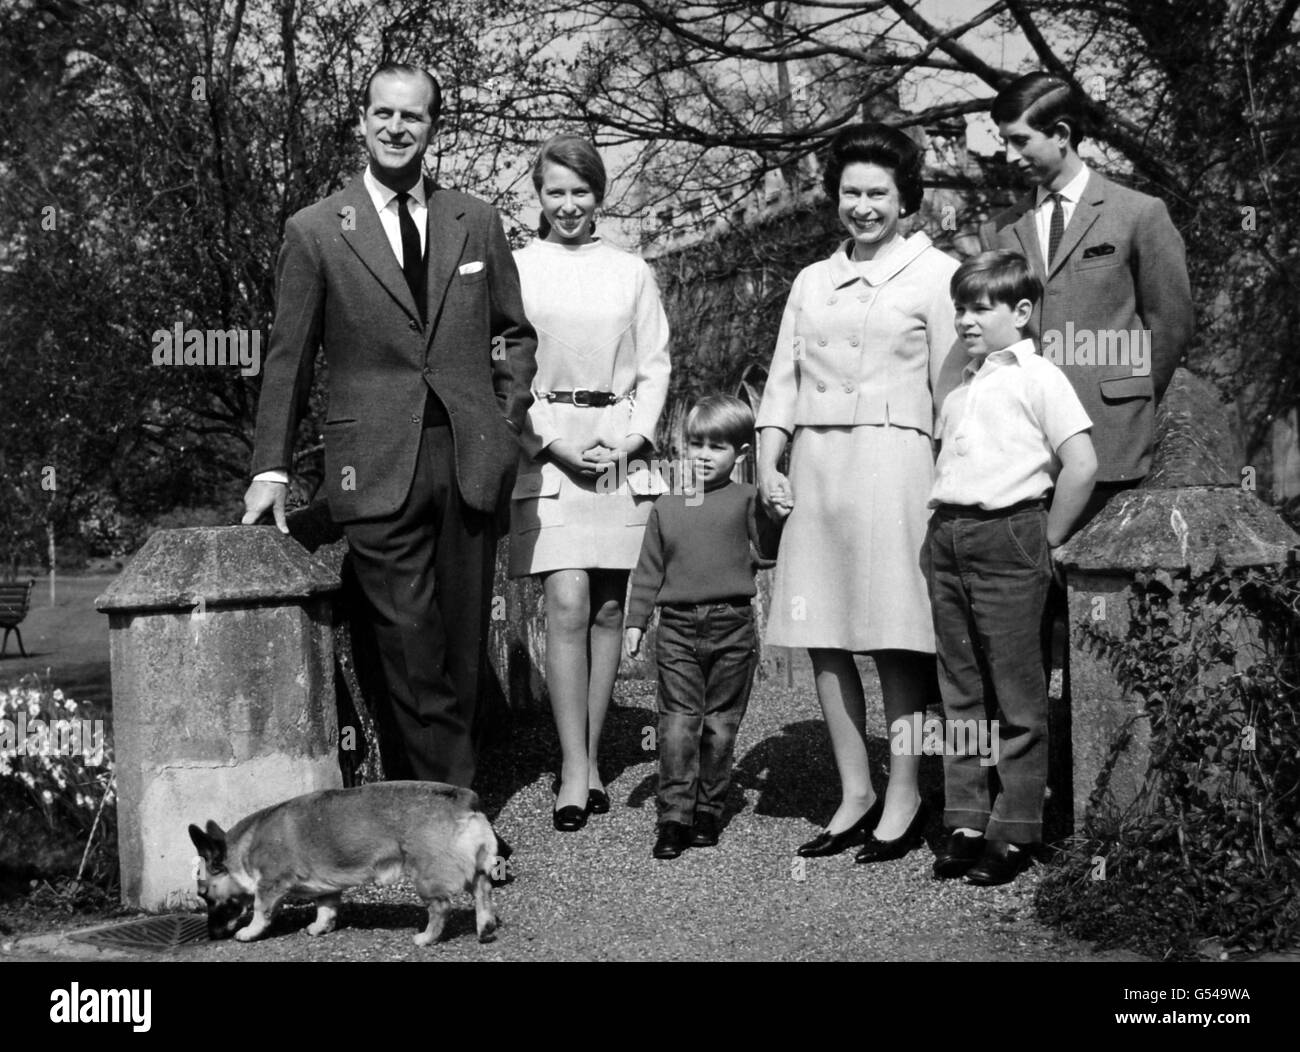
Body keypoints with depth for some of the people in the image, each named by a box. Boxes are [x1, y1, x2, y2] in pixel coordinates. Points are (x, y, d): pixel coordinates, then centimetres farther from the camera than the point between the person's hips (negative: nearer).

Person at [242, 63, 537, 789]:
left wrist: (509, 420, 6)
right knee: (409, 645, -6)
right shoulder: (316, 231, 3)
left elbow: (515, 333, 19)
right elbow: (289, 358, 5)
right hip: (378, 470, -3)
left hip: (472, 458, 3)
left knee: (464, 645, 8)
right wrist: (272, 468, 2)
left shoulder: (477, 221, 11)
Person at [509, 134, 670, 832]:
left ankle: (591, 758, 13)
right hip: (545, 451, -2)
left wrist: (630, 440, -5)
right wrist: (555, 442, -9)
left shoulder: (631, 273, 11)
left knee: (608, 610, 3)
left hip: (620, 451, 2)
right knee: (567, 604, -12)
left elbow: (655, 367, 10)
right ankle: (573, 770, -8)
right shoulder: (514, 270, 5)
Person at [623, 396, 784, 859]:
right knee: (678, 720, -6)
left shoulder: (748, 500, 6)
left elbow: (765, 554, 0)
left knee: (720, 722, 6)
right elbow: (648, 570, 14)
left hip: (732, 627, -1)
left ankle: (708, 810, 17)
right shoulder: (666, 507, 12)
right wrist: (635, 620, 10)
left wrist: (777, 516, -12)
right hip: (677, 626, 1)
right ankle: (674, 815, -4)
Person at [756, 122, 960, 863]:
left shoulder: (936, 274, 3)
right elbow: (783, 379, 16)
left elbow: (953, 391, -2)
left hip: (894, 462, -5)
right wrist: (768, 461, 3)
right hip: (816, 467, 5)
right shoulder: (812, 282, 19)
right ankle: (855, 793, 15)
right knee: (823, 639, 5)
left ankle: (905, 796, 8)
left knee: (896, 639, -3)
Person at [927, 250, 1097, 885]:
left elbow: (1081, 465, -11)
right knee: (960, 690, 9)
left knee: (1016, 693, 0)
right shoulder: (959, 386, 16)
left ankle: (1015, 832, 7)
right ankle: (965, 822, 15)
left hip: (1007, 533, -7)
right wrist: (940, 529, 13)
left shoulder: (1037, 377, -5)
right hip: (946, 537, 7)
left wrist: (1046, 543, -6)